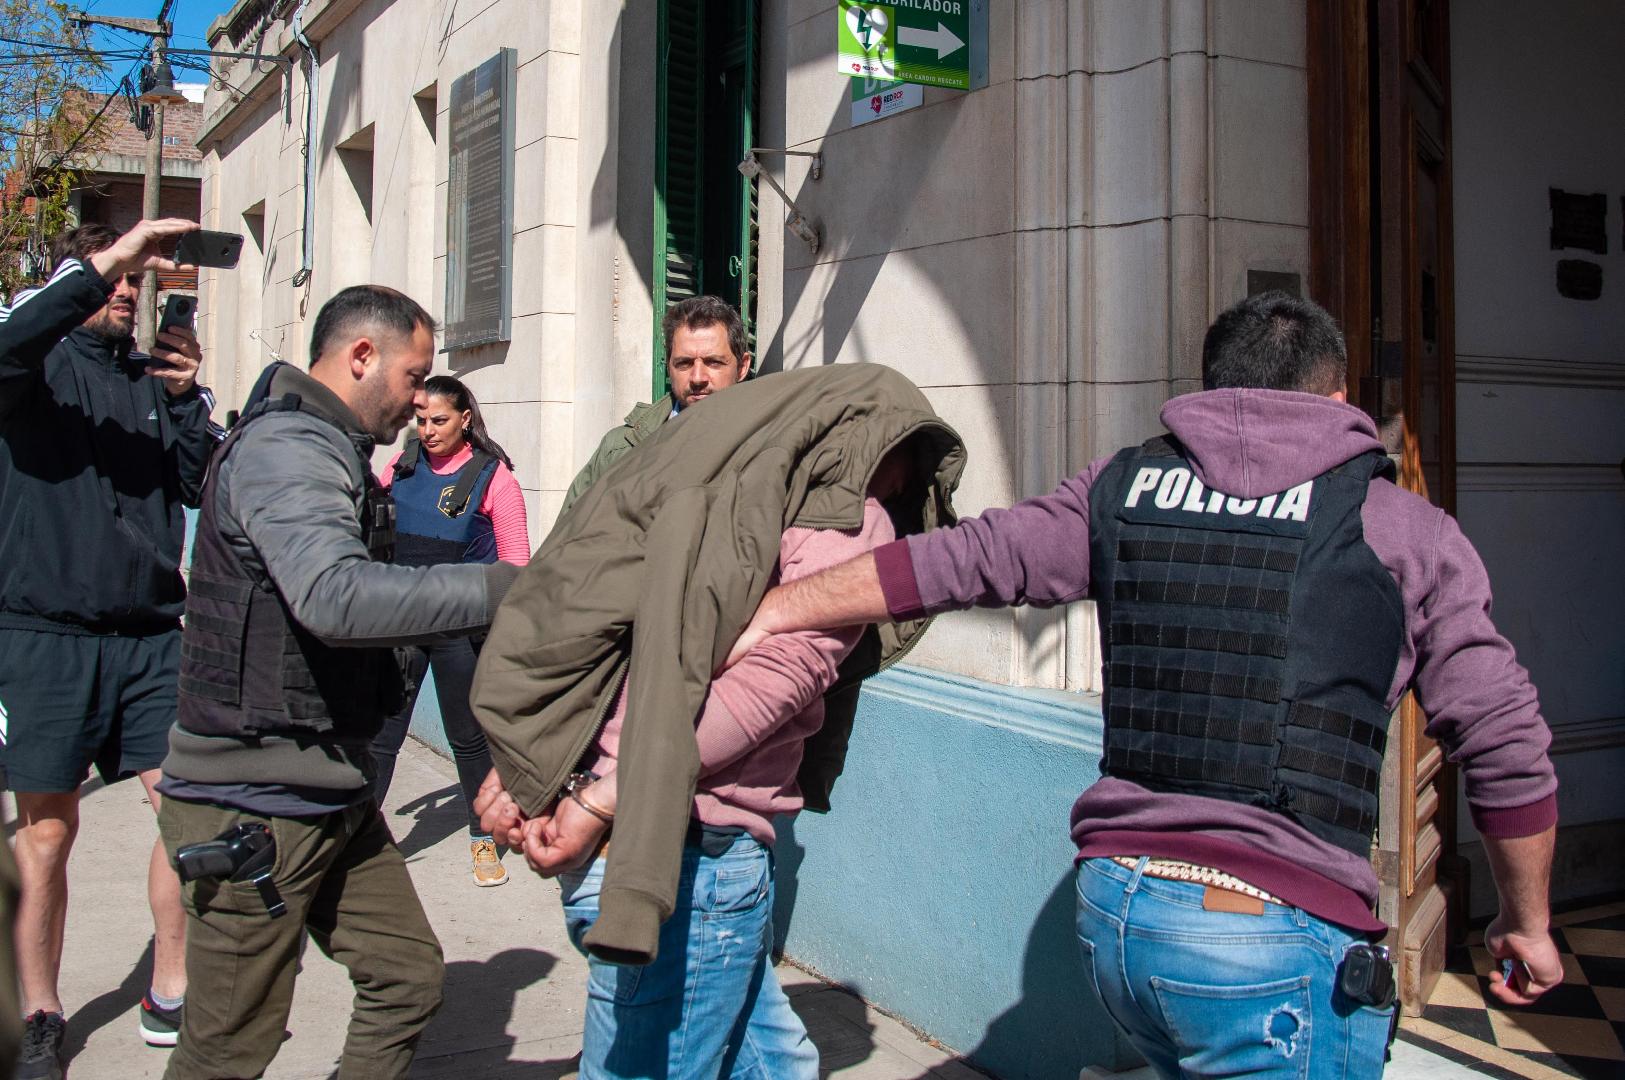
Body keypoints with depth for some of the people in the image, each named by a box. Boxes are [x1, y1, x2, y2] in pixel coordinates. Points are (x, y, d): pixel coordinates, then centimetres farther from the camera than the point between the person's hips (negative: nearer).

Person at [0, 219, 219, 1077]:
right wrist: (103, 262, -23)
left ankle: (171, 997, 15)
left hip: (151, 633, 4)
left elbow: (203, 486, 8)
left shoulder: (152, 377, 14)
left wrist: (188, 398, -5)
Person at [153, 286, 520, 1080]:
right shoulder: (286, 446, -18)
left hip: (328, 795, 10)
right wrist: (503, 589, -33)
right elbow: (337, 599, -34)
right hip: (256, 803, -10)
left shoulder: (325, 450, 17)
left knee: (408, 980, 12)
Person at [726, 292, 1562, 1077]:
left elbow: (956, 559, 8)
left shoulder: (1125, 487, 8)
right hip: (1274, 941, -4)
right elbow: (1504, 746, 3)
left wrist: (767, 614, 17)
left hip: (1111, 904, 5)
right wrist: (1526, 923, 18)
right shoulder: (1402, 530, 1)